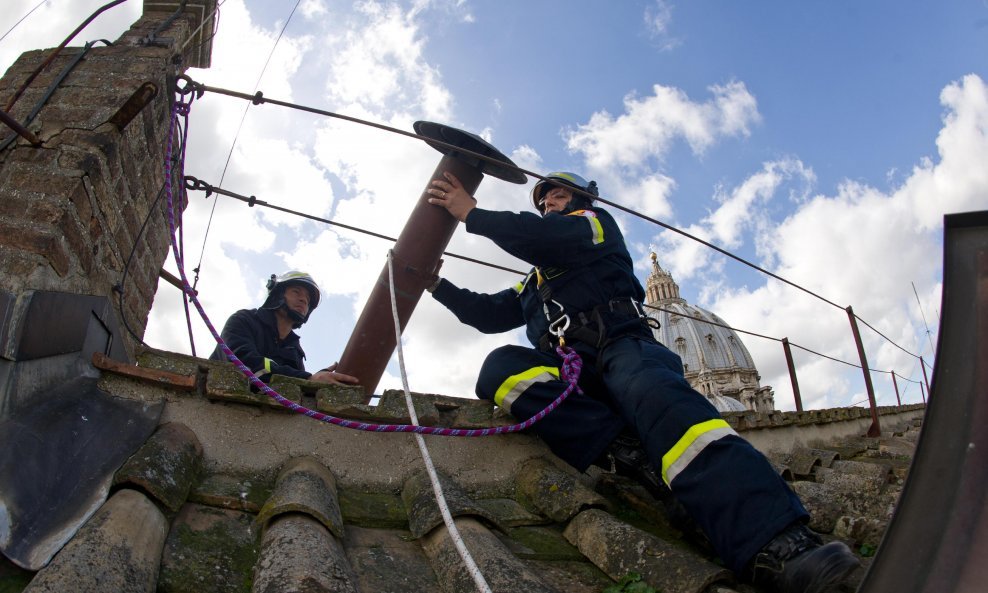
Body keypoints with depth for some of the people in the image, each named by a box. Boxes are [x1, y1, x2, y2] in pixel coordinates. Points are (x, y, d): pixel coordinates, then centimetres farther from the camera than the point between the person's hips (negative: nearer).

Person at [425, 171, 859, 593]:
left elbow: (555, 239, -1)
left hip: (621, 348, -4)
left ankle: (777, 548, -57)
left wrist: (472, 214, 1)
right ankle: (629, 451, -39)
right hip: (567, 374, 5)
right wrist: (437, 285, 24)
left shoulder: (597, 222, 20)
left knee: (660, 397, -38)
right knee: (501, 366, -27)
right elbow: (490, 314, 34)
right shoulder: (535, 282, 39)